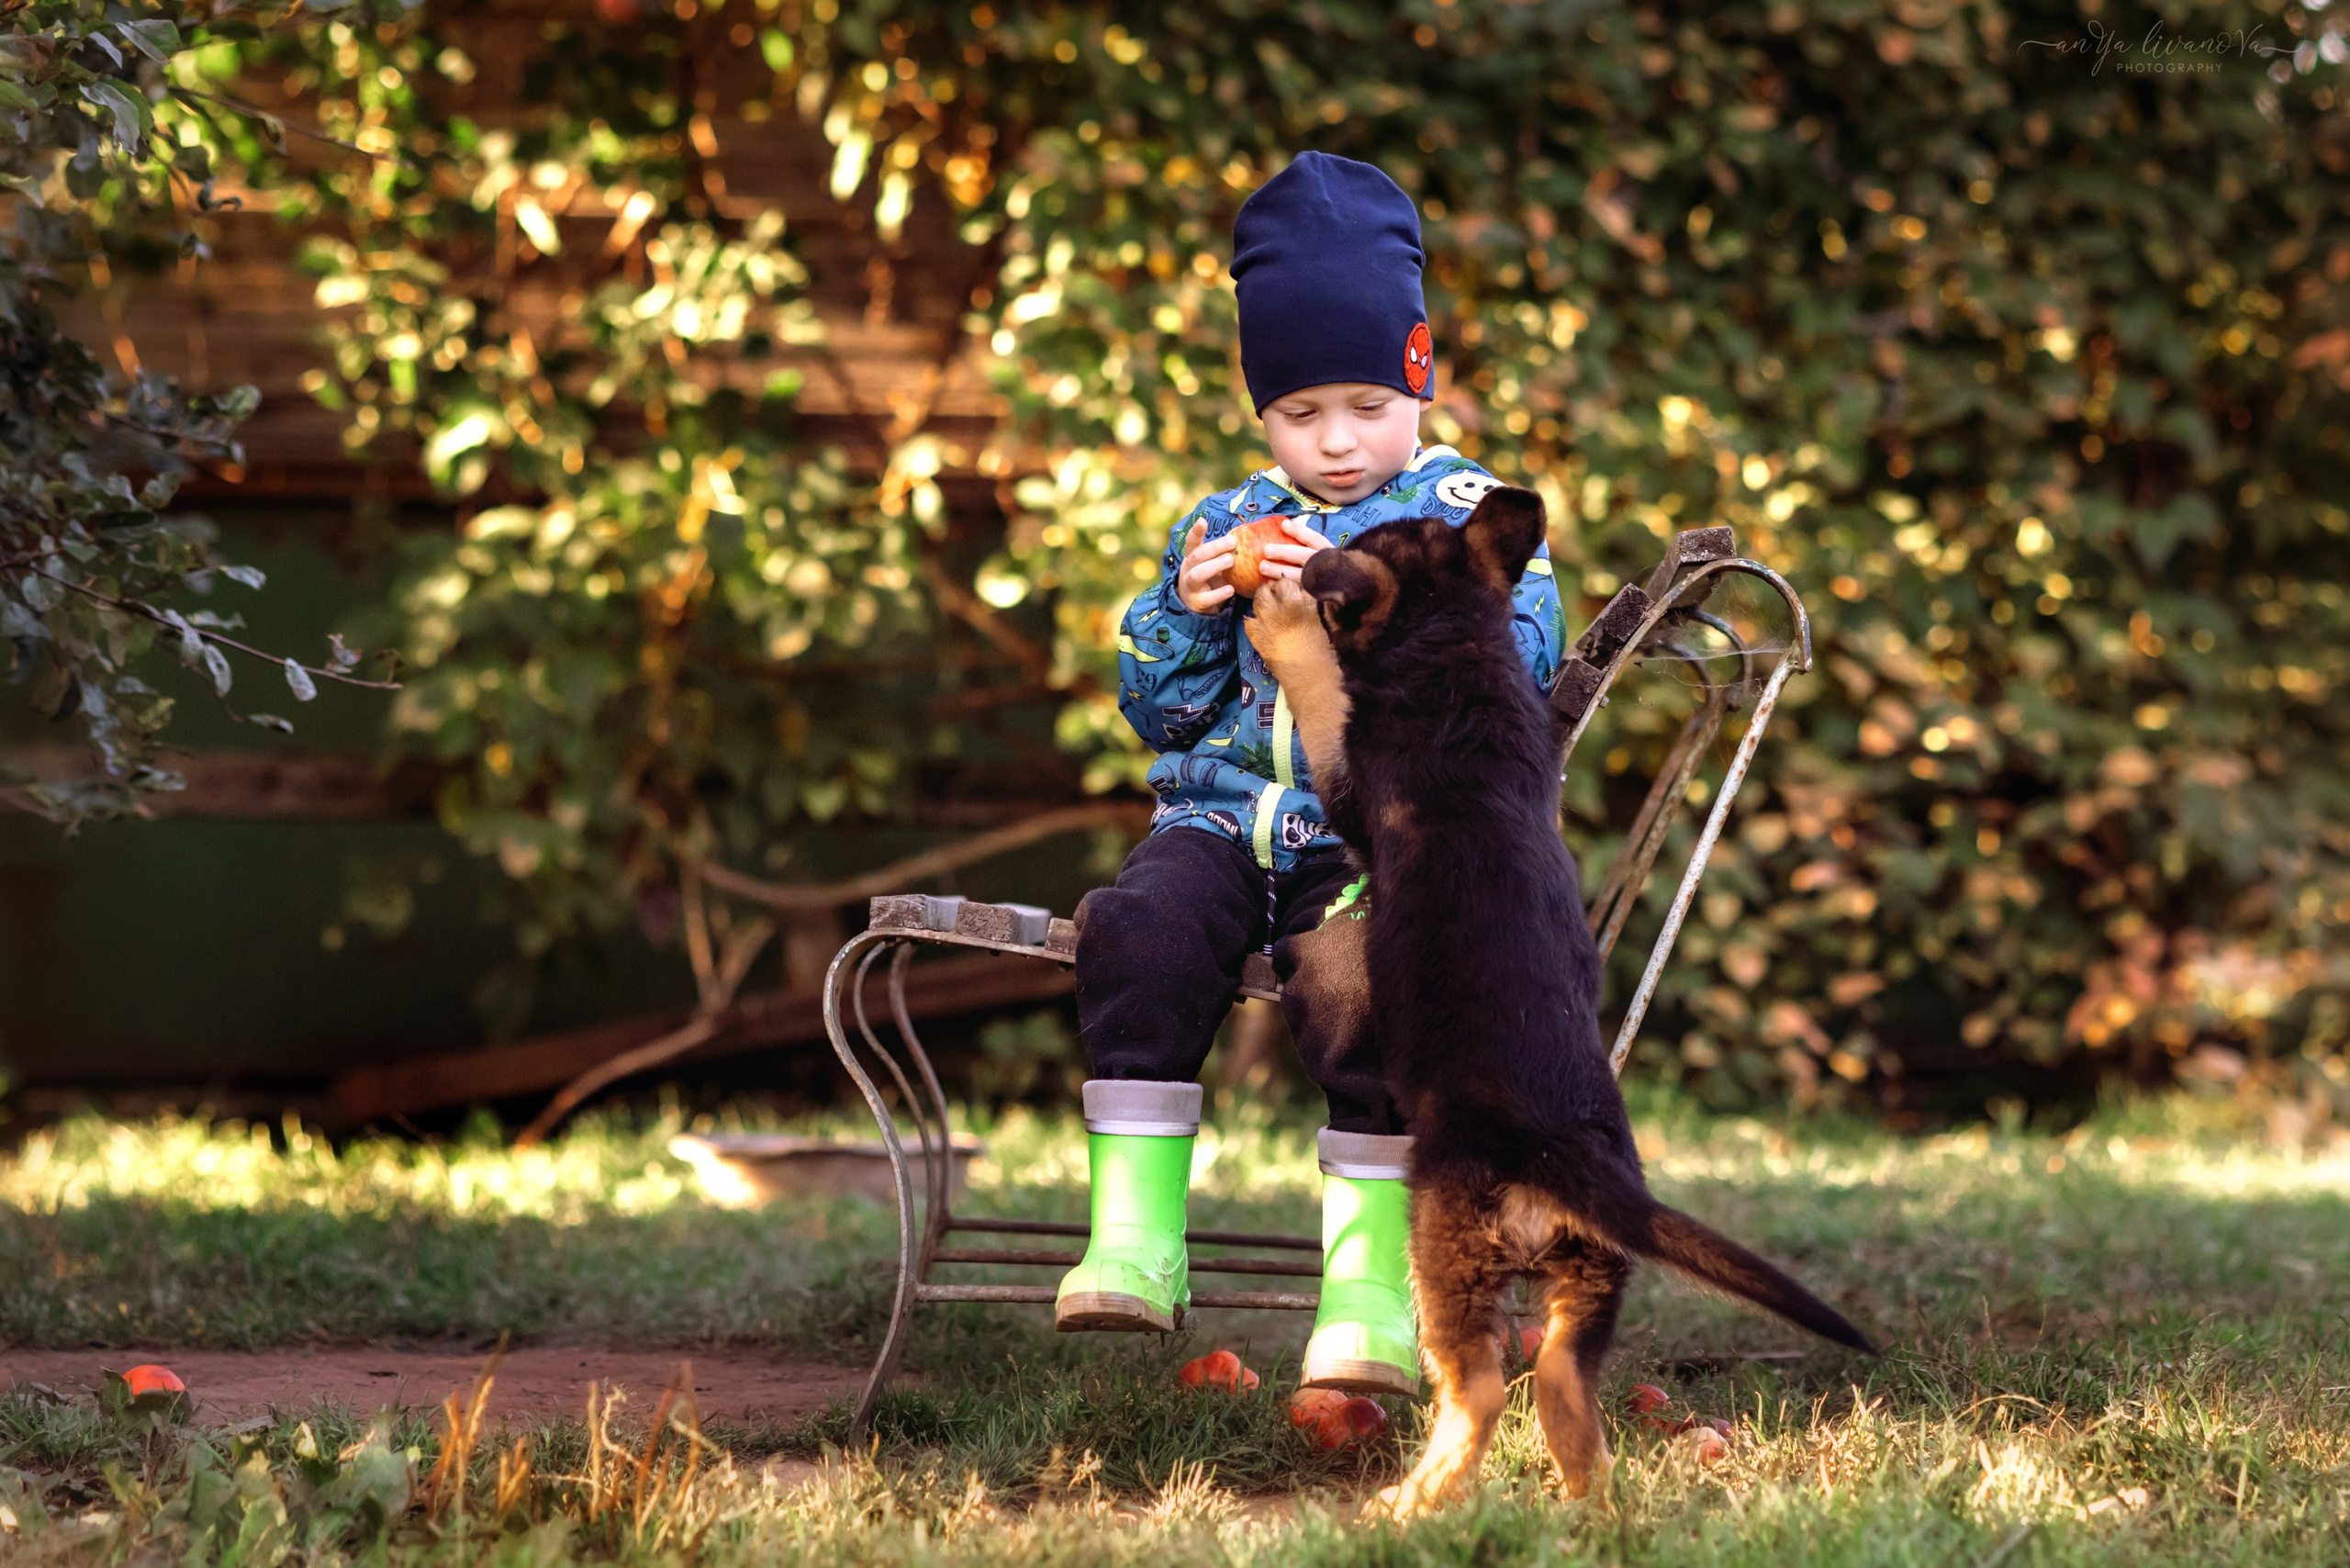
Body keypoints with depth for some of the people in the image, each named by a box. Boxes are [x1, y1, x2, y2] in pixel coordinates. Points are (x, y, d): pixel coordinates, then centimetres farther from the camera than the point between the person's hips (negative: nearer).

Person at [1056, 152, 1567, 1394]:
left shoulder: (1467, 516, 7)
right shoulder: (1226, 525, 20)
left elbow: (1513, 663, -9)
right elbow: (1157, 711, 20)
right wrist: (1185, 614, -2)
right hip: (1223, 818, 4)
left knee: (1357, 970, -35)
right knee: (1142, 928, -30)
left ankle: (1372, 1276, -27)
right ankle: (1134, 1234, -28)